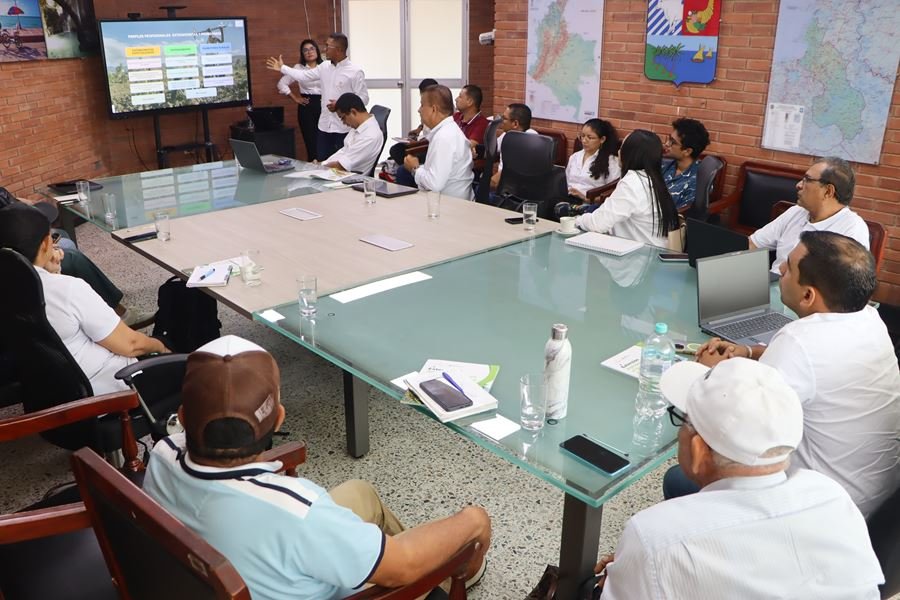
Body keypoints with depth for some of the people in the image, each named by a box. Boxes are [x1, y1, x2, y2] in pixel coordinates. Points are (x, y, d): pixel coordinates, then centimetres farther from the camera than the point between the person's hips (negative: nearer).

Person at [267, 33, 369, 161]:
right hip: (325, 125, 7)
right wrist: (282, 68, 24)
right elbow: (304, 76, 20)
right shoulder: (324, 67, 10)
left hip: (344, 127, -6)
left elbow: (363, 98, -12)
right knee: (322, 162, 11)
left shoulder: (355, 72, -10)